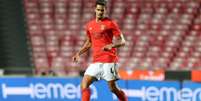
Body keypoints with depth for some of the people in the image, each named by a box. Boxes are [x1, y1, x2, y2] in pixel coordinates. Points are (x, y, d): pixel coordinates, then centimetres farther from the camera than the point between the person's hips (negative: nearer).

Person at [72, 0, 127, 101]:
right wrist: (79, 53, 16)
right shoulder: (89, 25, 13)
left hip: (108, 60, -5)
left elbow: (122, 41, -6)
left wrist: (112, 45, -25)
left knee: (113, 88, -4)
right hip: (96, 61, 5)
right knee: (84, 85, -7)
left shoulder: (110, 24, -4)